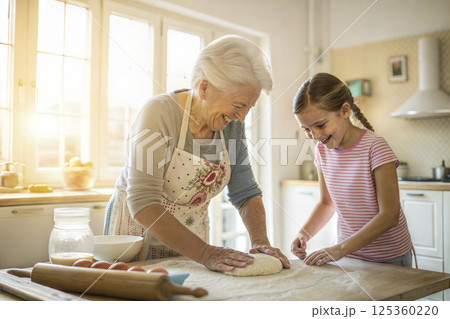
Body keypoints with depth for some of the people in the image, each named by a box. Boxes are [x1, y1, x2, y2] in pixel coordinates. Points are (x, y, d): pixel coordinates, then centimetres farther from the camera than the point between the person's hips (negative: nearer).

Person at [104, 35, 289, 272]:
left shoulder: (232, 124, -7)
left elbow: (246, 194, -1)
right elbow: (142, 203, -31)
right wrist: (205, 253, -36)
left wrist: (260, 241, -17)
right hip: (140, 233, -4)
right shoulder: (160, 113, -25)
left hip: (191, 239, 5)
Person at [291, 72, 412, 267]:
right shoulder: (322, 150, -1)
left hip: (388, 259, -4)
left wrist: (340, 249, -26)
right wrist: (304, 233, -7)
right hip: (346, 254, 5)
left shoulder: (374, 147, -19)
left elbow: (389, 216, -21)